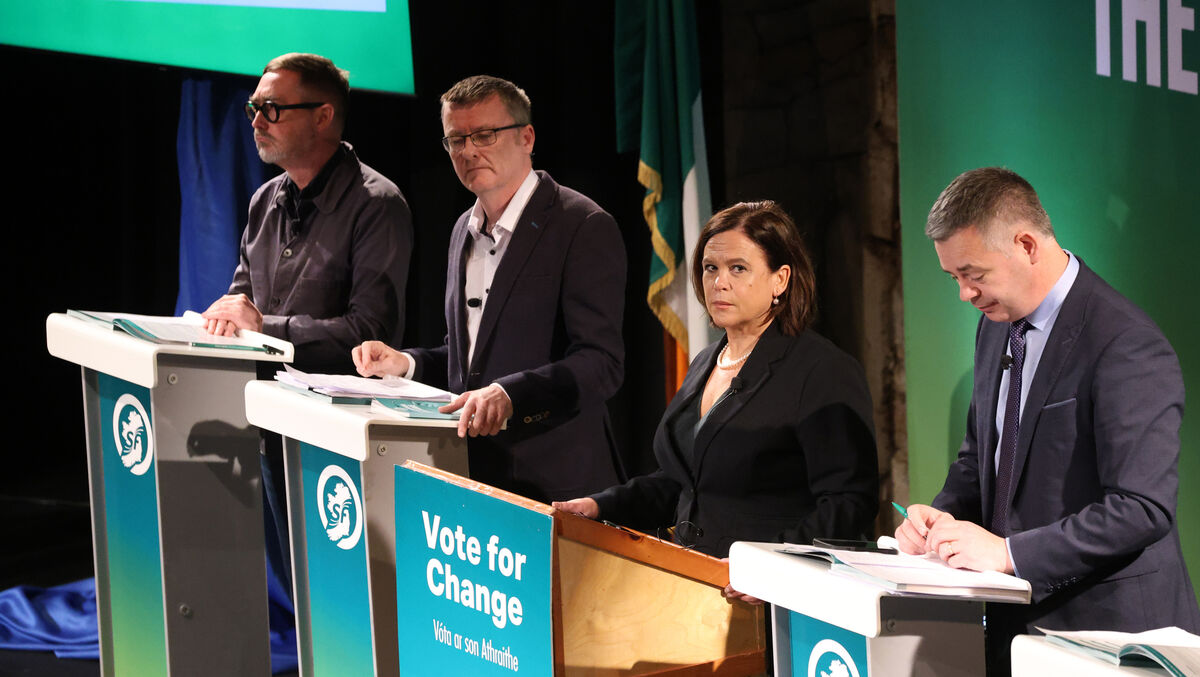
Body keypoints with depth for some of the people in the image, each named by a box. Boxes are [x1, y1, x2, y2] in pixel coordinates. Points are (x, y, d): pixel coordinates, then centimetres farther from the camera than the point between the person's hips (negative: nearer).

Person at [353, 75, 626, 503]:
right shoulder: (465, 230, 17)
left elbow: (600, 363, -18)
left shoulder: (585, 227, -9)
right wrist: (407, 364, 7)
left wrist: (509, 394, -31)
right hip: (468, 474, 6)